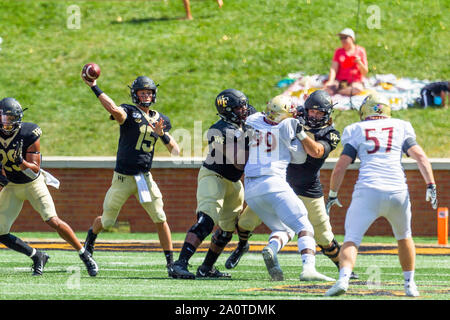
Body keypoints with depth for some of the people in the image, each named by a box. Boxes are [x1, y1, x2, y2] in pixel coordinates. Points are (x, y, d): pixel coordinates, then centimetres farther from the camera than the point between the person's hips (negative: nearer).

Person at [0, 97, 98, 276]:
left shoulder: (29, 134, -22)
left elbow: (35, 169, -22)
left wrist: (21, 162, -42)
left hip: (33, 183, -4)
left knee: (52, 221, -20)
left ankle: (84, 255, -4)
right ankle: (37, 257, 14)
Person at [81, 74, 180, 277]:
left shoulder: (160, 120, 8)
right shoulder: (128, 112, -7)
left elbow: (175, 151, 4)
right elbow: (114, 109, -32)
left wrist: (162, 134, -14)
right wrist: (94, 87, -36)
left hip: (145, 177, 3)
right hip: (123, 178, -3)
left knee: (160, 219, -8)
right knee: (107, 221, 9)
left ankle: (171, 264, -2)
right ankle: (91, 236, 43)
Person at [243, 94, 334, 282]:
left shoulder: (254, 121, 11)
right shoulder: (286, 126, -1)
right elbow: (299, 158, 7)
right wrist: (300, 134, 17)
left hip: (250, 189, 6)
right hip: (273, 183, -6)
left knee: (283, 229, 19)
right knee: (304, 228, -4)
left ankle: (271, 249, -13)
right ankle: (308, 268, -27)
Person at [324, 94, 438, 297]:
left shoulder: (356, 131, 12)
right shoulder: (401, 127, 16)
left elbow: (340, 167, 5)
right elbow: (419, 156, 3)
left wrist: (332, 195, 15)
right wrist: (431, 186, 1)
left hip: (368, 191, -2)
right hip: (398, 192, 2)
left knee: (351, 240, -2)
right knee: (404, 237, 26)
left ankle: (343, 278, -28)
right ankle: (410, 284, 28)